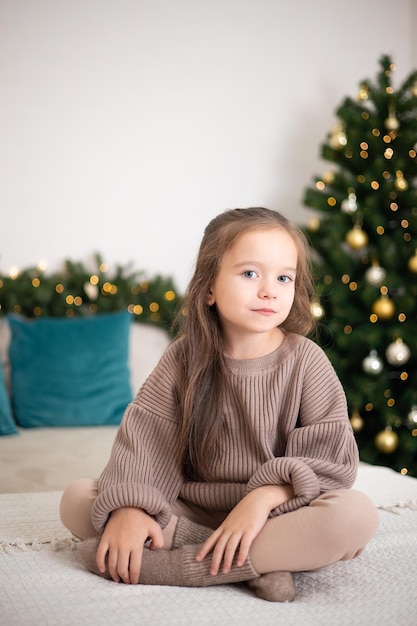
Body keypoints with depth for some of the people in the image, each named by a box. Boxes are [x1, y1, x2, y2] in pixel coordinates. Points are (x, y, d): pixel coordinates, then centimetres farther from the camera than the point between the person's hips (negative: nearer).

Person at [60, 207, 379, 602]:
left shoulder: (306, 360, -6)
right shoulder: (184, 358, -1)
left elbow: (332, 456, -12)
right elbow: (142, 436, -7)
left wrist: (265, 496, -28)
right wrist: (128, 506, -26)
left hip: (275, 514, -2)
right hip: (190, 514, 2)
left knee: (358, 515, -32)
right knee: (77, 499, -16)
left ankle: (179, 566, -29)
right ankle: (258, 564, -23)